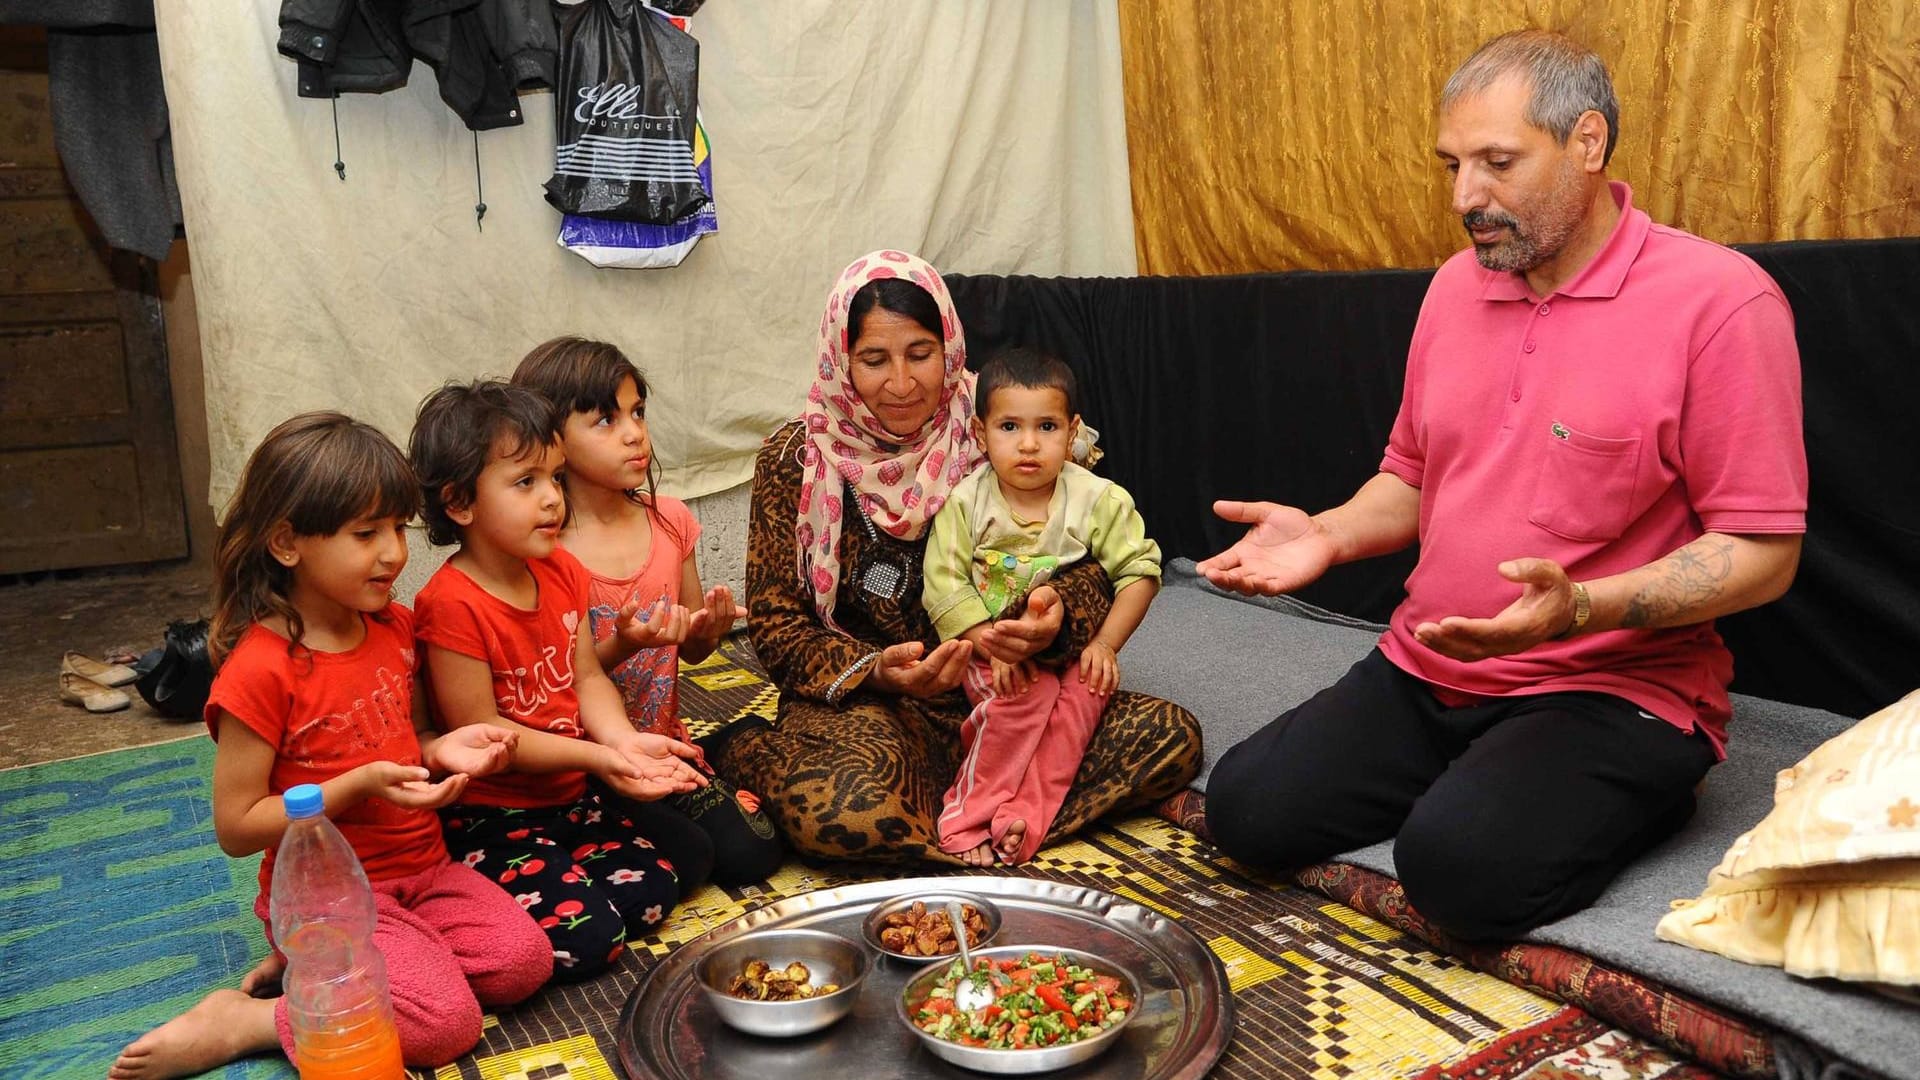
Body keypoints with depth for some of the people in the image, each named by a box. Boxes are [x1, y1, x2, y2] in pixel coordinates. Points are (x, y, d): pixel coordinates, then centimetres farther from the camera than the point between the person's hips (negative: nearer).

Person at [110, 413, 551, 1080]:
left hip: (423, 868, 7)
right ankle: (237, 1023, -3)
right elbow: (236, 828, -15)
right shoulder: (261, 669, -19)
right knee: (447, 1021, -22)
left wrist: (443, 751, -4)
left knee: (525, 961, -13)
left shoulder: (394, 626, 4)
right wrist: (359, 786, -26)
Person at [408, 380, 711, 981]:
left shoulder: (561, 572, 4)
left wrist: (624, 740, -17)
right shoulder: (453, 604, -21)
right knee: (584, 940, -17)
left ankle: (563, 894, 10)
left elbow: (587, 677, 3)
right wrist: (595, 756, -25)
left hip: (574, 794, 8)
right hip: (490, 814, -8)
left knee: (687, 854, -2)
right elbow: (479, 730, -20)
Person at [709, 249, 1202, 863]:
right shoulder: (796, 459, -5)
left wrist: (1055, 613, -26)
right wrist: (874, 669, -24)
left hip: (1001, 687, 4)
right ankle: (748, 750, -2)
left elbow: (1086, 566, -1)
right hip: (861, 699, -3)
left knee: (1172, 737, -17)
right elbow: (774, 622, -5)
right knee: (845, 812, -37)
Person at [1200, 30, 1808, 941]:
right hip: (1423, 673, 6)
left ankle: (1630, 799, 2)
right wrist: (1330, 534, -3)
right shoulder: (1456, 285, 9)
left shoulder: (1720, 299, -12)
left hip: (1614, 689, -5)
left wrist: (1583, 608, -30)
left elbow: (1764, 551, -13)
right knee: (1246, 807, -9)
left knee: (1461, 862, -30)